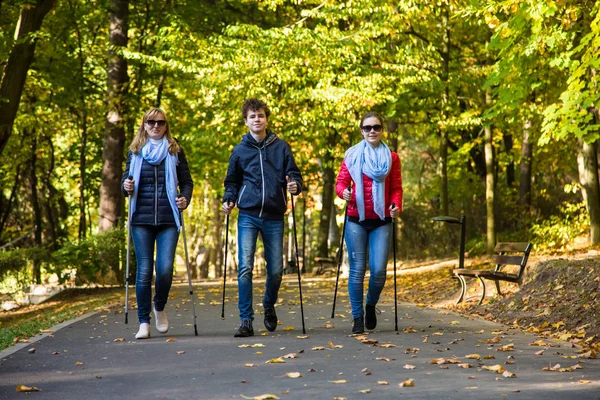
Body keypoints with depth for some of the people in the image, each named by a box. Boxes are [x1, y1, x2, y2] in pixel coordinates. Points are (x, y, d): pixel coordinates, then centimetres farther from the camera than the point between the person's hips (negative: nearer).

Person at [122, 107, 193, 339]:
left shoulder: (175, 151, 10)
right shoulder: (135, 152, 12)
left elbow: (187, 182, 11)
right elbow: (126, 179, 16)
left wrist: (185, 198, -9)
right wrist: (126, 186, -8)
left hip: (168, 218, -1)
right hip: (141, 218, 1)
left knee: (165, 269, -10)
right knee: (144, 271, -3)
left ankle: (159, 307, 18)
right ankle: (143, 322, 5)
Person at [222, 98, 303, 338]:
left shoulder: (281, 147, 7)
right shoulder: (240, 150, 9)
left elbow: (293, 174, 9)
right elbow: (232, 181, 18)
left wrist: (295, 185, -13)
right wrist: (229, 199, 0)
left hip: (274, 217, 1)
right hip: (248, 216, 0)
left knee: (275, 270, 5)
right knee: (245, 268, -12)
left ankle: (269, 306, 34)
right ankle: (246, 321, -9)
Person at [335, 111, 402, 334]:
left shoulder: (392, 158, 9)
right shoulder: (352, 155, 5)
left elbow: (396, 188, 9)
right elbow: (341, 182, 5)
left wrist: (397, 206, -10)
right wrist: (344, 192, -18)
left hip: (381, 221, 1)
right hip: (356, 220, -1)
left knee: (379, 270, -5)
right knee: (357, 270, -2)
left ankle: (371, 306, 23)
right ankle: (357, 317, 7)